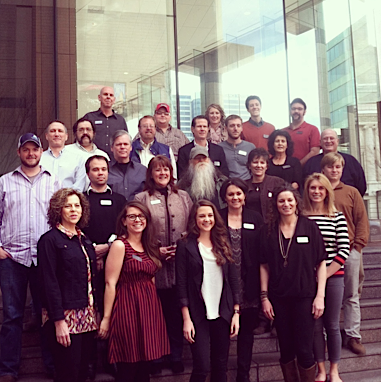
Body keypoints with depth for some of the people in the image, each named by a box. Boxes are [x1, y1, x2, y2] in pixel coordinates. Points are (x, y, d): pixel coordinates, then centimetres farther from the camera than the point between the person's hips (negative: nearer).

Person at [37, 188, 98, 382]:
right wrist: (58, 321, -17)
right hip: (65, 316, -6)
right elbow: (50, 283, -13)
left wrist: (95, 313, 11)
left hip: (87, 317, 7)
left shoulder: (84, 241, 14)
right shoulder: (50, 240, -7)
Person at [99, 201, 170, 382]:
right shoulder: (119, 245, -9)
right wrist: (106, 317, -12)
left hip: (149, 306, 6)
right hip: (127, 306, -6)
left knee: (144, 366, 11)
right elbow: (110, 283, -11)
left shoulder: (150, 246, 12)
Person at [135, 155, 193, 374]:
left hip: (179, 266, 2)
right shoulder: (141, 199, 1)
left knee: (176, 314, 9)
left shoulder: (183, 197, 12)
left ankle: (177, 357, 24)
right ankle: (156, 358, 22)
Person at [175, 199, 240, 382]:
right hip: (198, 315, -3)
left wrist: (236, 312, 4)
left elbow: (233, 279, 9)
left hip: (223, 314, 4)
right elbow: (181, 284, -5)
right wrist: (186, 319, -10)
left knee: (220, 365, 9)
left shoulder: (223, 244, 9)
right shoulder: (185, 246, -2)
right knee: (202, 367, -6)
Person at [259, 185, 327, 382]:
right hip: (279, 298, 2)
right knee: (286, 349, 11)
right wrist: (264, 297, 1)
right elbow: (264, 266, 5)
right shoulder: (267, 231, 2)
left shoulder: (309, 227, -3)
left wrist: (320, 295, -6)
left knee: (304, 349, 1)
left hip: (305, 296, -2)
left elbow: (321, 263, -2)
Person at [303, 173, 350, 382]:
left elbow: (344, 250, -3)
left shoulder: (337, 217, 1)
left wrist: (325, 274, -9)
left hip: (333, 277, 0)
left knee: (332, 325, 9)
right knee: (315, 325, 7)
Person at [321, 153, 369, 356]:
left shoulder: (352, 192, 8)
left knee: (351, 295, 7)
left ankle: (353, 336, 16)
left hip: (350, 251, 1)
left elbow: (362, 220, 6)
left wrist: (358, 244, -4)